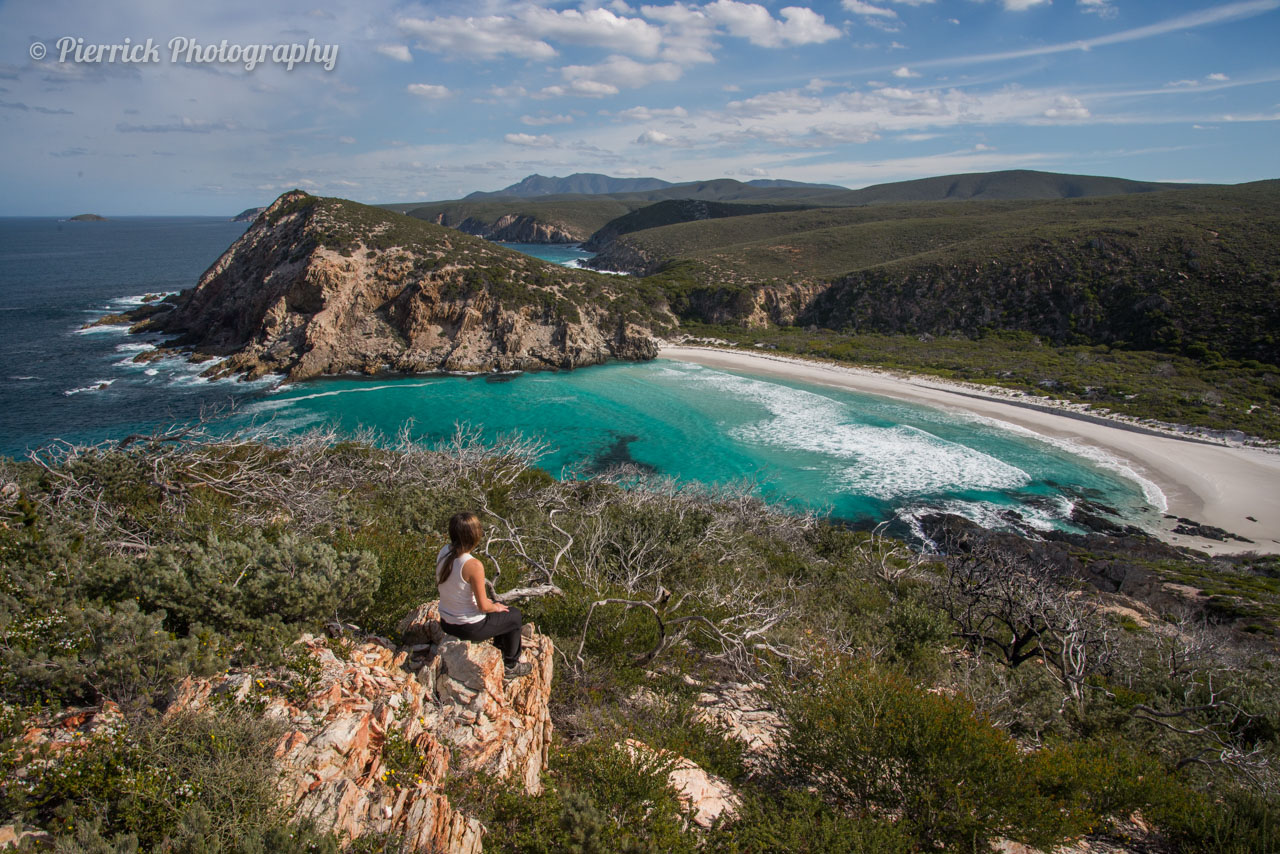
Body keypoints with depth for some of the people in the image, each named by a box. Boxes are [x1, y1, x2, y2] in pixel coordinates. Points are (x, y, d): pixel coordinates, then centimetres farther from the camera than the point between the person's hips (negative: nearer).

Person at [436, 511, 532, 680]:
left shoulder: (443, 553, -8)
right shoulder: (473, 566, -30)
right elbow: (483, 607, -23)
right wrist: (495, 607, 1)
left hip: (446, 622, 7)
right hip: (469, 628, -7)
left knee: (497, 605, 31)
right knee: (514, 615, 19)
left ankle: (499, 647, 50)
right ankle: (510, 666, 35)